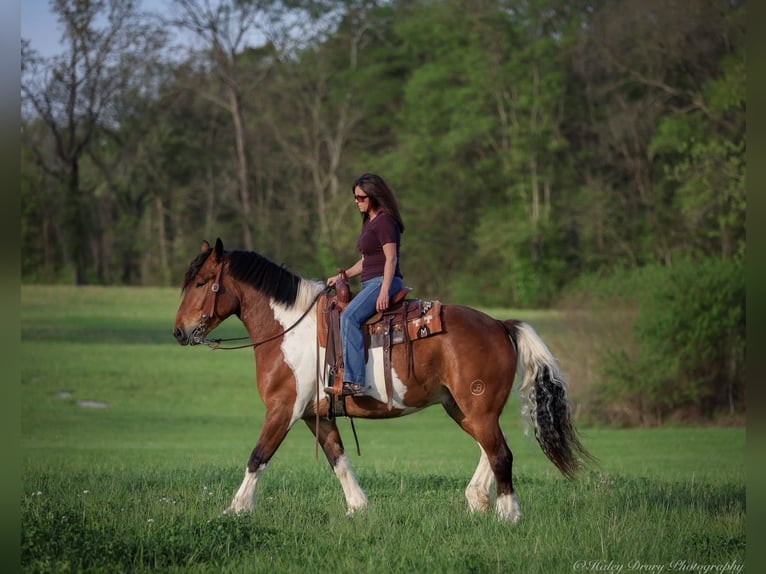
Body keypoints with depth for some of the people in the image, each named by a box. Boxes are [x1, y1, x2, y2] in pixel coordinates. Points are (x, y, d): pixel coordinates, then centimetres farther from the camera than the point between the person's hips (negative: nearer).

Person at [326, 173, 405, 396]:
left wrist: (384, 291, -27)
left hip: (383, 283, -12)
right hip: (370, 284, 12)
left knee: (349, 317, -30)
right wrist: (342, 276, 18)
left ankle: (354, 381, -38)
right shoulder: (369, 222, 20)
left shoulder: (384, 221, -11)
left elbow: (391, 258, -18)